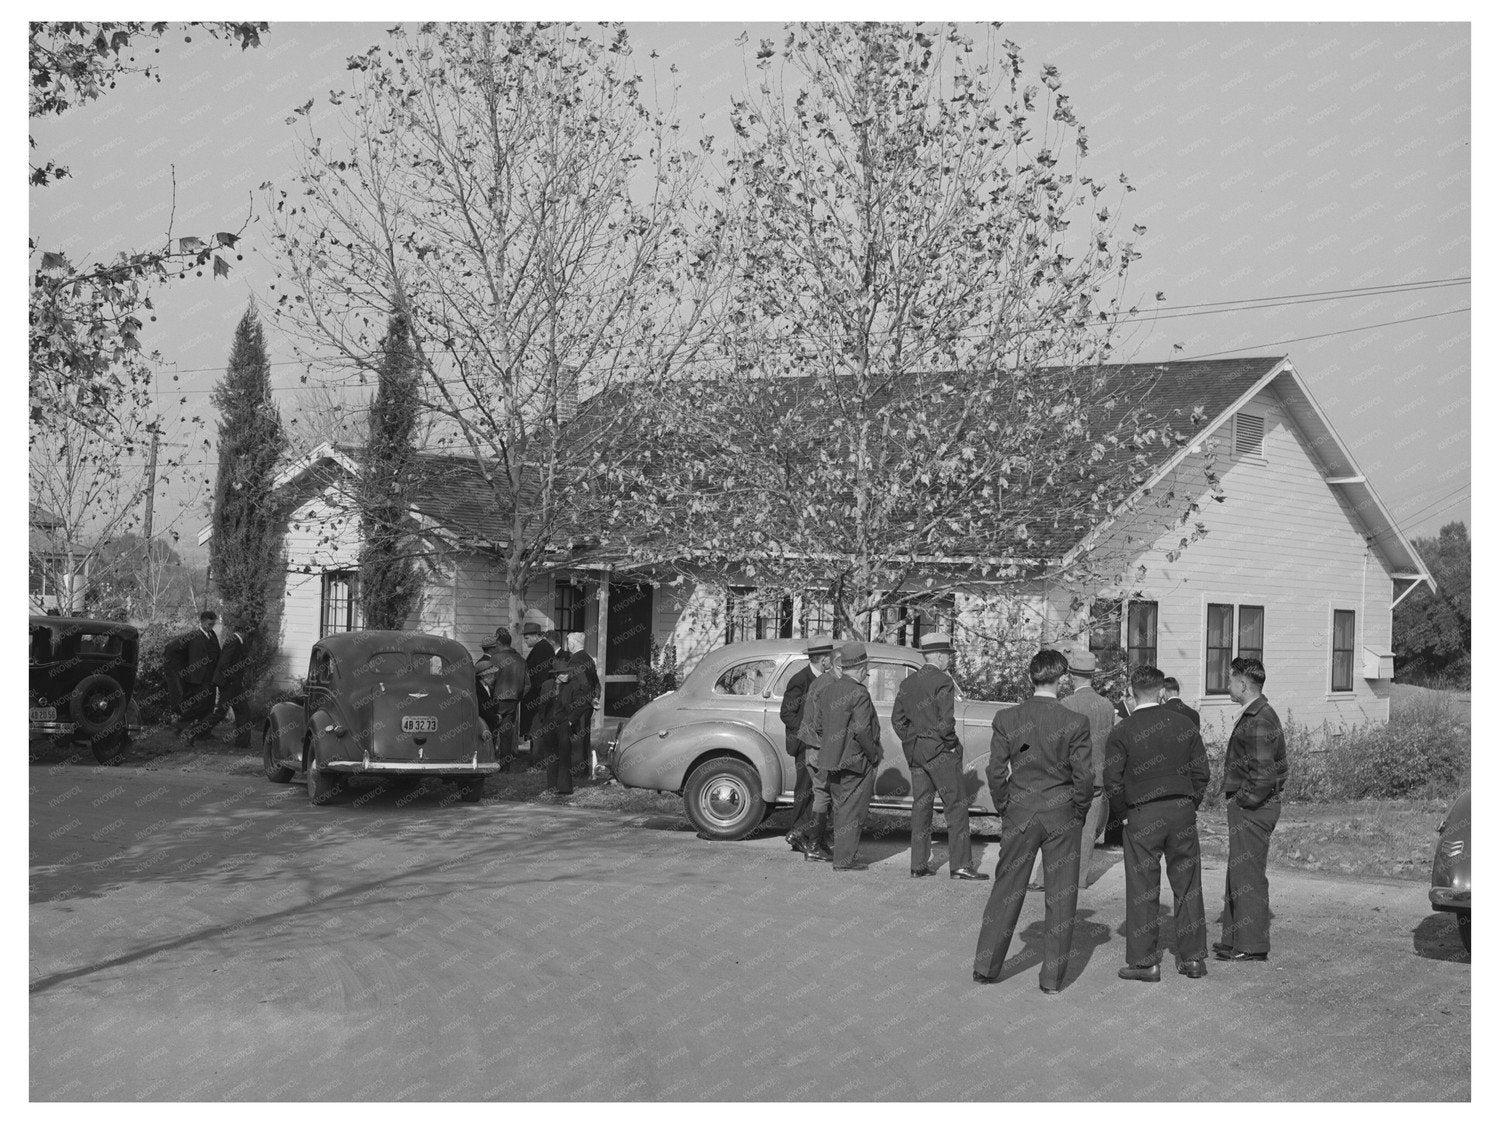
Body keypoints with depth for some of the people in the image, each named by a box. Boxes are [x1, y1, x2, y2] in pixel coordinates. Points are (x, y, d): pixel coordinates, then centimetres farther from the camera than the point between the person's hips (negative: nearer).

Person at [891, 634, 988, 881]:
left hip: (914, 750, 7)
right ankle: (960, 865, -4)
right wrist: (951, 743, -5)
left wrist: (910, 741, 15)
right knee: (956, 805, -1)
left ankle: (918, 865, 13)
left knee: (921, 805, 12)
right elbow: (946, 721, -19)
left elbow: (897, 719, 12)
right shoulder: (942, 681, -13)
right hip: (939, 749, -7)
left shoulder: (908, 682, 10)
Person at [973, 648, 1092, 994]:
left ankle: (985, 967, 13)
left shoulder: (1005, 719, -5)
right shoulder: (1075, 723, -11)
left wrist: (1004, 810, 11)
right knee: (1060, 896, 7)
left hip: (1019, 813, 2)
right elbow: (1084, 777, -8)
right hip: (1061, 816, -2)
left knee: (1006, 889, 12)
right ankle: (1053, 977, 10)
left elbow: (996, 772, -2)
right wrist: (1078, 815, 6)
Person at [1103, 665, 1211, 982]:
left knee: (1142, 889, 3)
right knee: (1187, 885, 10)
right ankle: (1193, 958, 15)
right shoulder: (1185, 726, 3)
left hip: (1143, 816, -3)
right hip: (1183, 812, 3)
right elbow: (1201, 773, 4)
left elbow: (1113, 781, -6)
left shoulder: (1121, 733, -5)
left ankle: (1144, 961, 6)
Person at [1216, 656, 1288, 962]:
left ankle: (1252, 946, 4)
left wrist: (1240, 801, -13)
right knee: (1237, 875, 17)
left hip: (1252, 809, -11)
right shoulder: (1262, 714, 13)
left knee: (1248, 876, -3)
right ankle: (1234, 939, 25)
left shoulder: (1258, 722, -21)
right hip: (1250, 807, 11)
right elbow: (1278, 766, 20)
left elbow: (1263, 776, -26)